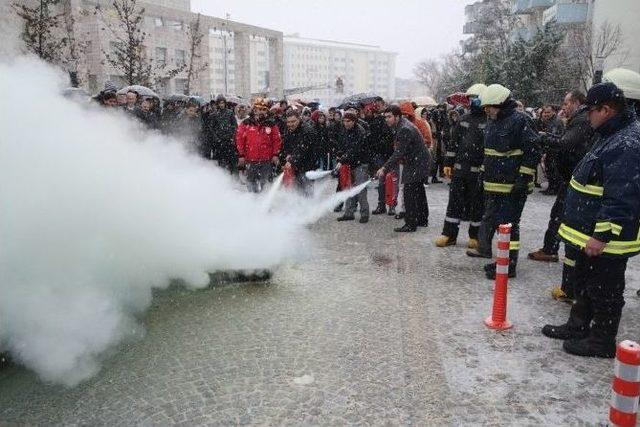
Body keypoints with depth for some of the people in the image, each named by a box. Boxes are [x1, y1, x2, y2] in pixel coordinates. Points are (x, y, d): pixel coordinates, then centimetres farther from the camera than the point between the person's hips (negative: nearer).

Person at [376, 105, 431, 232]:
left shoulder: (404, 129, -25)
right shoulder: (401, 126, 9)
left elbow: (399, 153, -28)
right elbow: (398, 151, 16)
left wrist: (385, 169, -27)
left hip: (417, 163, -11)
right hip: (417, 163, 11)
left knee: (409, 194, -10)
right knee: (418, 192, 19)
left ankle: (410, 224, -6)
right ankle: (422, 220, 31)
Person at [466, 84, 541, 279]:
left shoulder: (518, 120, -15)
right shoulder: (492, 121, 13)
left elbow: (533, 151, -16)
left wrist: (523, 179, -18)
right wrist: (485, 174, 23)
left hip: (512, 185, -9)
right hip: (494, 183, 9)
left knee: (509, 224, -5)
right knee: (489, 218, 18)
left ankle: (509, 265, 2)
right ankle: (484, 249, 33)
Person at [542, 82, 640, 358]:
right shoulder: (611, 135, 12)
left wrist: (602, 236, -27)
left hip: (607, 239, -11)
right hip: (591, 233, 11)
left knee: (604, 289, 4)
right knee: (584, 282, 21)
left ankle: (602, 340, 19)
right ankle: (578, 326, 36)